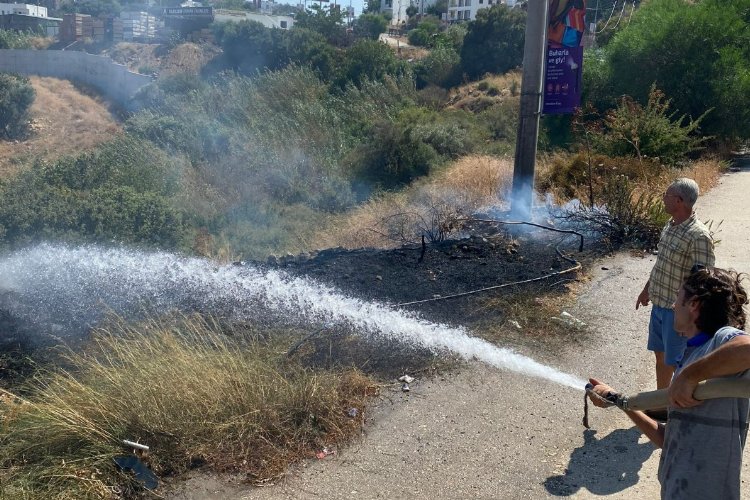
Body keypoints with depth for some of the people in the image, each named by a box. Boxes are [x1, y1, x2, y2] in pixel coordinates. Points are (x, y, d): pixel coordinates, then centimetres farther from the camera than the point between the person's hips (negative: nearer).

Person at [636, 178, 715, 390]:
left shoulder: (699, 236, -22)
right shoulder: (669, 227, 5)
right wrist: (647, 289, 23)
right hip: (659, 305, 8)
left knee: (674, 362, 3)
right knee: (660, 354, 20)